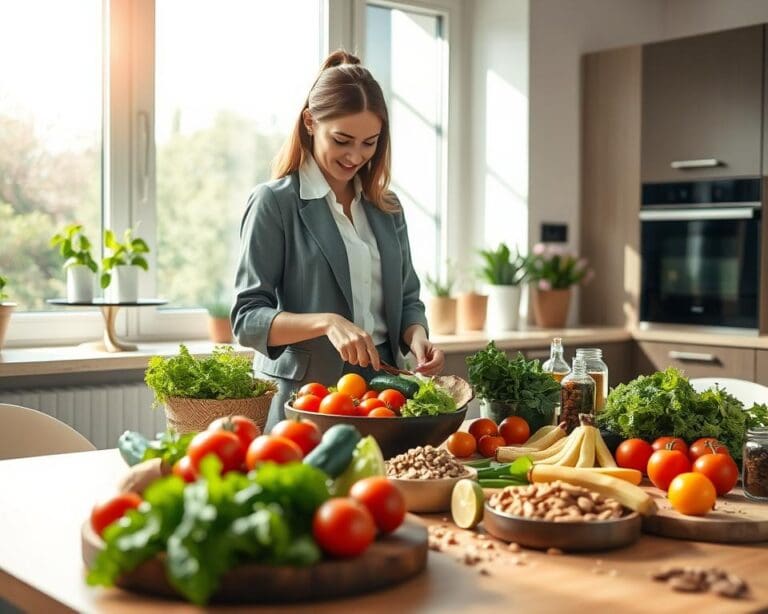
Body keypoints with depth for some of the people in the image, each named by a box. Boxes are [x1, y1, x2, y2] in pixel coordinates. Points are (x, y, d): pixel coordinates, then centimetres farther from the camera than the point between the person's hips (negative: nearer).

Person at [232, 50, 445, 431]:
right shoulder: (274, 203, -4)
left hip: (379, 392, 4)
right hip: (304, 397, -4)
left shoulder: (386, 207, 13)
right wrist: (326, 323, -23)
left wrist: (416, 337, -4)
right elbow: (248, 319, -8)